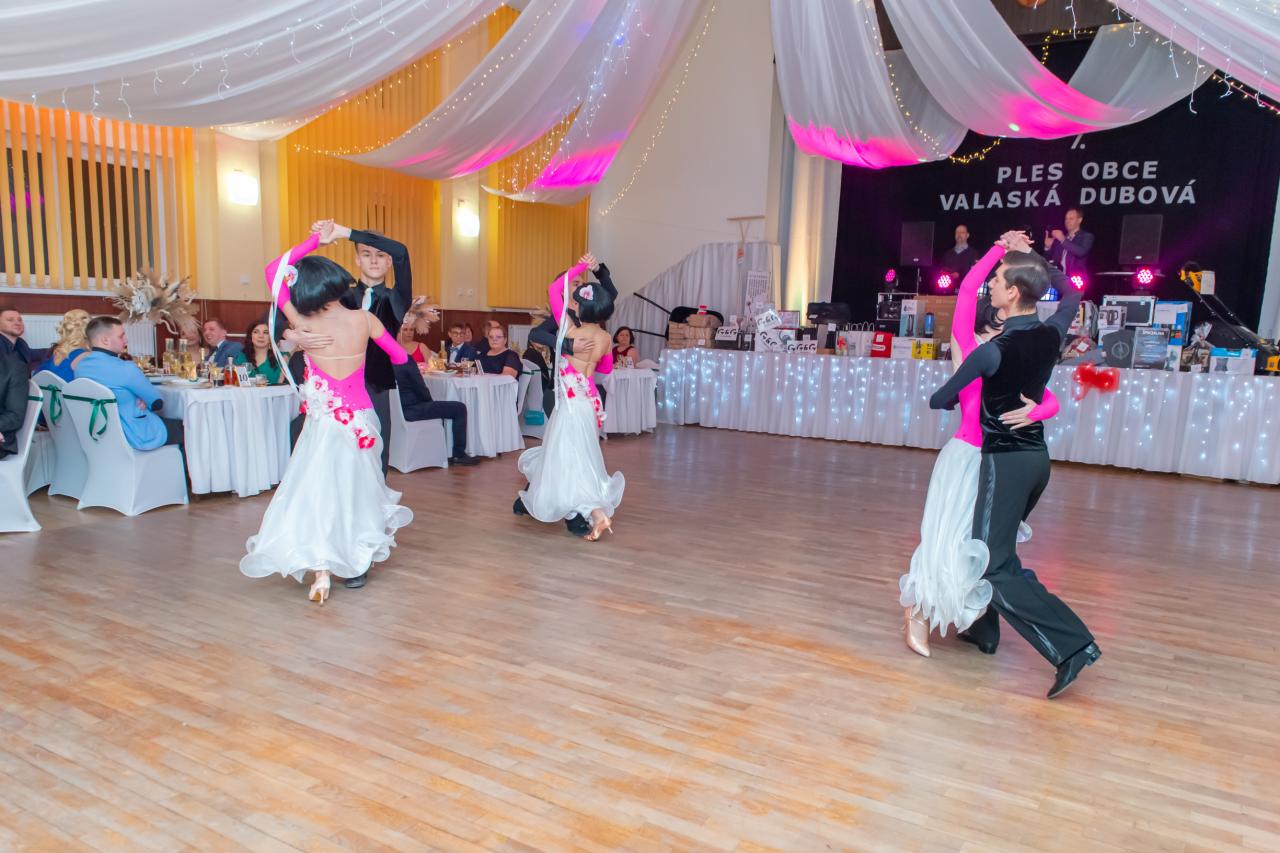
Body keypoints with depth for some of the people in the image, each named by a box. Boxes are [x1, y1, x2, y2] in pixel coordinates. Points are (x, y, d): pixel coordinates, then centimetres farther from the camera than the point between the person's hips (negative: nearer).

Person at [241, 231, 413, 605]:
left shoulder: (305, 324, -11)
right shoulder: (364, 319, -8)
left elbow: (274, 272, -2)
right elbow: (400, 357, 5)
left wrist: (315, 241, 0)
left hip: (326, 421, -3)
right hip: (360, 419, 3)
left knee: (319, 490, 2)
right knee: (355, 487, 20)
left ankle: (321, 572, -3)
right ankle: (361, 553, 38)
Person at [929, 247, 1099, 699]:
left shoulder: (992, 352, -20)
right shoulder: (1051, 335, -1)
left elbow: (939, 400, -7)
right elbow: (1072, 298, 24)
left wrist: (948, 398, 15)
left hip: (1004, 460, -8)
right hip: (1037, 456, 8)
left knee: (995, 568, -7)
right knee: (998, 543, 22)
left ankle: (1073, 644, -12)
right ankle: (985, 629, 32)